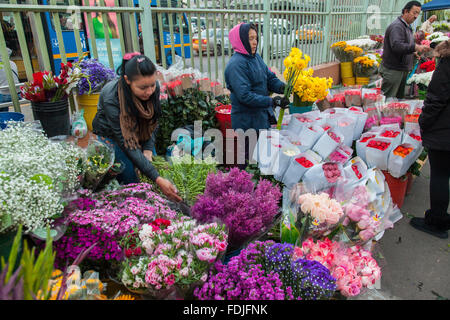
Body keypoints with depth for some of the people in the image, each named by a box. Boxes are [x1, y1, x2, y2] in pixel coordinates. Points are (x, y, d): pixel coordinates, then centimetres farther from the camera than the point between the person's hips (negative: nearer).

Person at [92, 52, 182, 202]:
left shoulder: (153, 88, -25)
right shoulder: (111, 98, -39)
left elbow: (153, 122, -7)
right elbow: (127, 144, -39)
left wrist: (148, 150, -20)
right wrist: (157, 179, -44)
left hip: (138, 132, 4)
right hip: (110, 135, -4)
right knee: (129, 174, -16)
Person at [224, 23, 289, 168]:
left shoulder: (256, 57, 6)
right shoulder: (236, 64, -21)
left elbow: (269, 77, 10)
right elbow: (245, 96, -27)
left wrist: (281, 87, -13)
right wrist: (272, 101, -28)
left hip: (262, 115, 9)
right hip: (246, 120, -8)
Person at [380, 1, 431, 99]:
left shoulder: (407, 27, 18)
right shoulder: (396, 26, -15)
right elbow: (396, 46, -30)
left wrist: (413, 52, 11)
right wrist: (415, 47, -39)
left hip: (403, 70, 10)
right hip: (393, 70, -10)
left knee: (399, 98, 15)